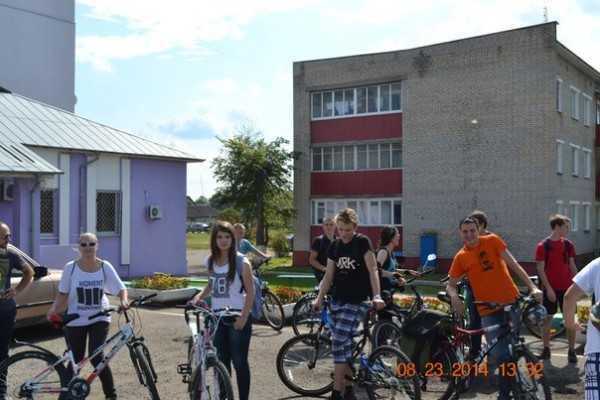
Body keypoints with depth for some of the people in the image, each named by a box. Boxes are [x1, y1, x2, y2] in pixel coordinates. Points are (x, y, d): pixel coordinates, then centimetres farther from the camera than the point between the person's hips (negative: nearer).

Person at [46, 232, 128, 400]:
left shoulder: (105, 267, -6)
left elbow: (120, 288, -8)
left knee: (96, 356, -13)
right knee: (76, 359, 7)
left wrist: (124, 300, -29)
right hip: (76, 320, 1)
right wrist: (53, 309, -18)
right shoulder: (70, 267, -6)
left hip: (99, 318, -1)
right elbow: (63, 294, -1)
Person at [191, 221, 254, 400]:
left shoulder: (241, 261, -11)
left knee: (239, 362, 1)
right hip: (217, 318, 5)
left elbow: (250, 292, -8)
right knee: (221, 362, 12)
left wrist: (244, 317, -15)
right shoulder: (210, 261, 4)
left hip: (237, 318, -5)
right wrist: (199, 295, -2)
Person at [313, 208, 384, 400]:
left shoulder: (362, 242, -8)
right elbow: (328, 275, 8)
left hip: (356, 302, -5)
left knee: (339, 342, -14)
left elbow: (372, 270, -13)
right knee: (346, 344, 9)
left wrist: (376, 295, -24)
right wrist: (319, 298, 1)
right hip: (337, 301, 5)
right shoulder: (335, 245, 6)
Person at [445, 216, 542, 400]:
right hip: (488, 310, 0)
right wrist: (454, 296, -13)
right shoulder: (460, 257, 5)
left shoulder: (492, 241, 2)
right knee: (500, 354, -8)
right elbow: (451, 284, 10)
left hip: (511, 302, 0)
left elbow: (513, 264, -2)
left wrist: (532, 287, -11)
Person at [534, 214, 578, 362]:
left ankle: (571, 351, 11)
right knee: (547, 318, 5)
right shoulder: (542, 246, -8)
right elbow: (541, 270, -9)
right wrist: (549, 288, -14)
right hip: (550, 288, -3)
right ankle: (546, 349, 16)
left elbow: (572, 266, 10)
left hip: (566, 288, 3)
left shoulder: (568, 245, 4)